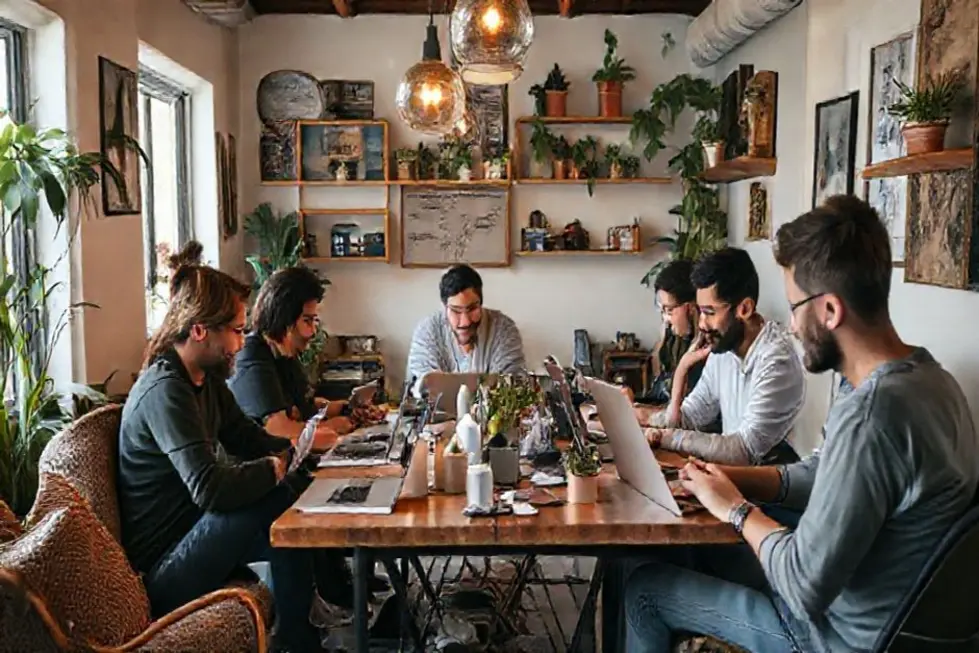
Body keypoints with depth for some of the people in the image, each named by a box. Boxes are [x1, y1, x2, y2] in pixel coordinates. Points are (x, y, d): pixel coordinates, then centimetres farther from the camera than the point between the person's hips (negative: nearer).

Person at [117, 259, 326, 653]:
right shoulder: (164, 391, -24)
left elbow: (249, 439, 12)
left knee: (304, 490, -1)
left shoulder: (207, 380, 5)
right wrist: (276, 468, -18)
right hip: (163, 570, -9)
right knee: (281, 499, -24)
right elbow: (210, 489, -33)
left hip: (193, 532, 9)